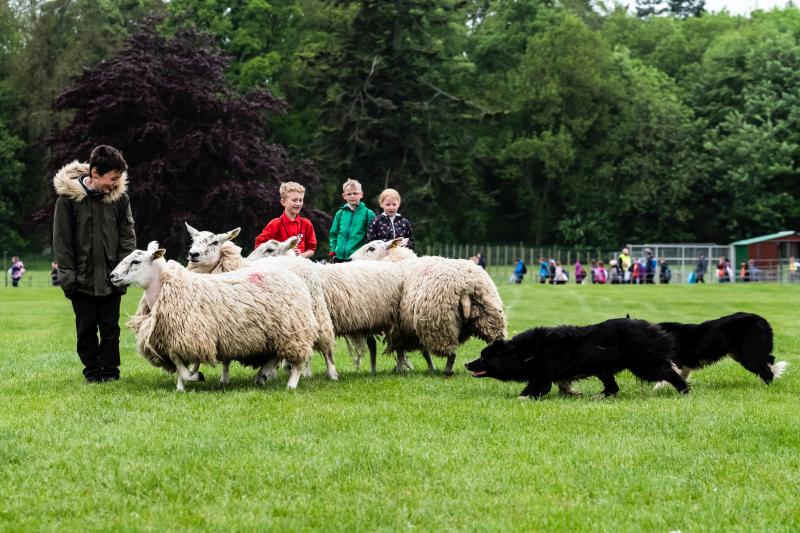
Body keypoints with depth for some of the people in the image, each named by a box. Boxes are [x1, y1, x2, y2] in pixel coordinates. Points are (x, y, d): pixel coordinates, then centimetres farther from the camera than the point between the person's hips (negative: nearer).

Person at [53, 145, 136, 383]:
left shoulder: (120, 196, -2)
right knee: (86, 328, 7)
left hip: (111, 278, 1)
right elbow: (62, 239, -3)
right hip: (82, 279, -1)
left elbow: (127, 236, 3)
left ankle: (110, 370, 14)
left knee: (110, 327, 6)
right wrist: (67, 274, -8)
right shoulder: (68, 197, -7)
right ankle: (92, 371, 16)